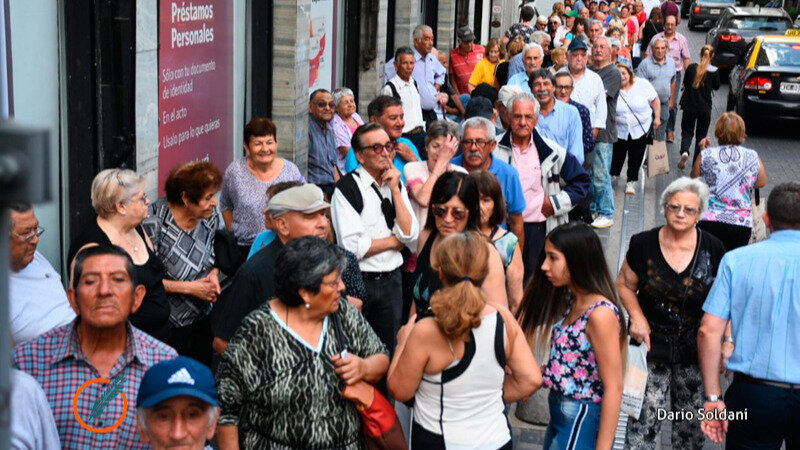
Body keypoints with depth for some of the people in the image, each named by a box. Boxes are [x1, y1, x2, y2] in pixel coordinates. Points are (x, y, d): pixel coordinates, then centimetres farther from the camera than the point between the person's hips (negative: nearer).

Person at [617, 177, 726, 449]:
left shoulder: (712, 250, -5)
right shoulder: (643, 244, -6)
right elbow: (625, 285, 6)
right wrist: (637, 316, -10)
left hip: (694, 346, 1)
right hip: (652, 343, -1)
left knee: (690, 418, 11)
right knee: (645, 415, -8)